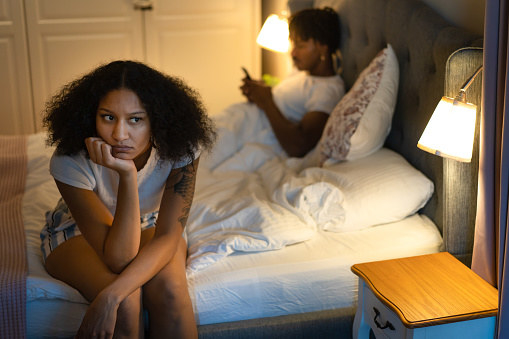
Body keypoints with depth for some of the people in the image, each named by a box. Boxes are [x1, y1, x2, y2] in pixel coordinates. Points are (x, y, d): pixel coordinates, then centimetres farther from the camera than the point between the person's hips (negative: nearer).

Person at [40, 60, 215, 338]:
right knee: (126, 302, -30)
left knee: (168, 287, -29)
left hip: (147, 225, 2)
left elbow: (167, 237, -26)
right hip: (77, 232, -1)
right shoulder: (69, 162, -32)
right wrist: (127, 175, -46)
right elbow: (119, 259, -34)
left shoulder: (179, 149, -26)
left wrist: (110, 296, -41)